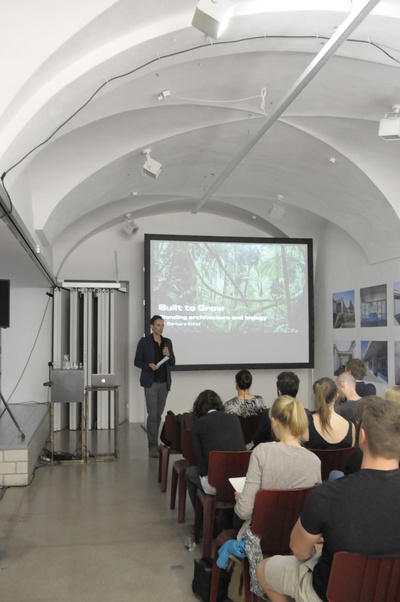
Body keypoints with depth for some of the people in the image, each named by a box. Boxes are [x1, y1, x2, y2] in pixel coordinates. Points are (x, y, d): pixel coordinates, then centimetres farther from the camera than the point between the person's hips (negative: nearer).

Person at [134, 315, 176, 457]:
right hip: (151, 382, -4)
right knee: (152, 415, -8)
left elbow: (172, 363, 10)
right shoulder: (144, 341, -3)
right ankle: (153, 446, -4)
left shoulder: (167, 342, 9)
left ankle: (154, 441, 21)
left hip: (164, 383, 4)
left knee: (159, 414, 9)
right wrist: (149, 365, -19)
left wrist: (168, 355, -10)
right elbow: (137, 362, -2)